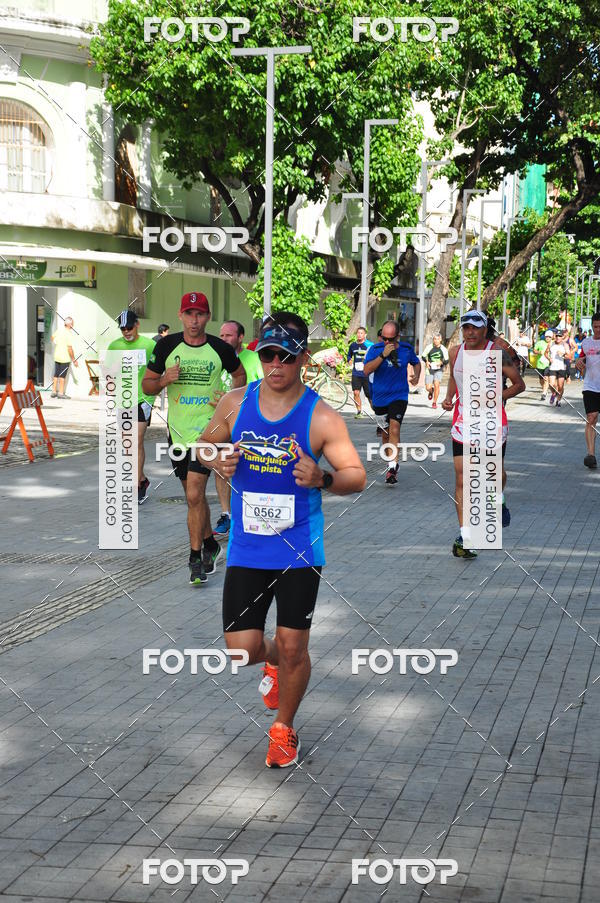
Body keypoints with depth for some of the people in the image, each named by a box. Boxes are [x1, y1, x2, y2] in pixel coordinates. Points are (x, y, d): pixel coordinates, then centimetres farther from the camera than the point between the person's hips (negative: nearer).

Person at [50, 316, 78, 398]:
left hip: (57, 356, 7)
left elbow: (52, 338, 18)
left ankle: (54, 392, 16)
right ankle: (61, 393, 1)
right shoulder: (68, 334, -18)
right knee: (62, 376, -1)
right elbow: (69, 348, -19)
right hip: (65, 358, -7)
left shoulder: (59, 329, 2)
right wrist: (74, 360, -12)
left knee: (56, 374, 13)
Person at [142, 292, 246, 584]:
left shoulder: (221, 349, -5)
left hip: (207, 428, -3)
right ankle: (210, 544, 36)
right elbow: (147, 385, 5)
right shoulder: (167, 345, -1)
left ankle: (196, 559, -4)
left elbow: (240, 375, 14)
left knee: (194, 495, -13)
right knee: (193, 495, 15)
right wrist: (164, 380, -16)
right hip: (178, 429, 3)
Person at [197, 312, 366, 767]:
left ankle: (284, 728, 28)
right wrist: (217, 461, -9)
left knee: (293, 647, 2)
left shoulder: (322, 417, -10)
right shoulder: (235, 403, -1)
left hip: (299, 550, -2)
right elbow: (206, 443, 15)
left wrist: (322, 479, -28)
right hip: (246, 548, 2)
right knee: (242, 650, -1)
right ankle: (272, 660, 38)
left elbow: (357, 476, -7)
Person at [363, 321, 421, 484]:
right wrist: (383, 355, -28)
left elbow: (416, 362, 18)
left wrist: (416, 376, -2)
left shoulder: (407, 349, -3)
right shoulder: (375, 349, -8)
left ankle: (393, 467, -23)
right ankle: (391, 461, 36)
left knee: (394, 429, -20)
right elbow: (367, 370, -20)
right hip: (379, 397, 2)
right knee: (385, 433, 14)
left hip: (399, 396, -2)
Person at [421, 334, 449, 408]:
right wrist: (426, 362, -12)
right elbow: (423, 356, 8)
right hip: (430, 369, 1)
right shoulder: (429, 347, -2)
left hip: (439, 370, -1)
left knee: (436, 384, -19)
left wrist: (441, 362, -15)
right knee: (428, 388, -4)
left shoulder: (443, 349, -1)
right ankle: (431, 392, 36)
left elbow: (446, 360, 6)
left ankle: (434, 402, -7)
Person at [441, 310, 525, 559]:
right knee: (462, 478, -7)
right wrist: (448, 398, 2)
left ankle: (499, 501, 49)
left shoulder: (497, 354, -11)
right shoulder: (455, 352, 1)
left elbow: (519, 384, -5)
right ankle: (464, 535, -7)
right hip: (462, 423, 2)